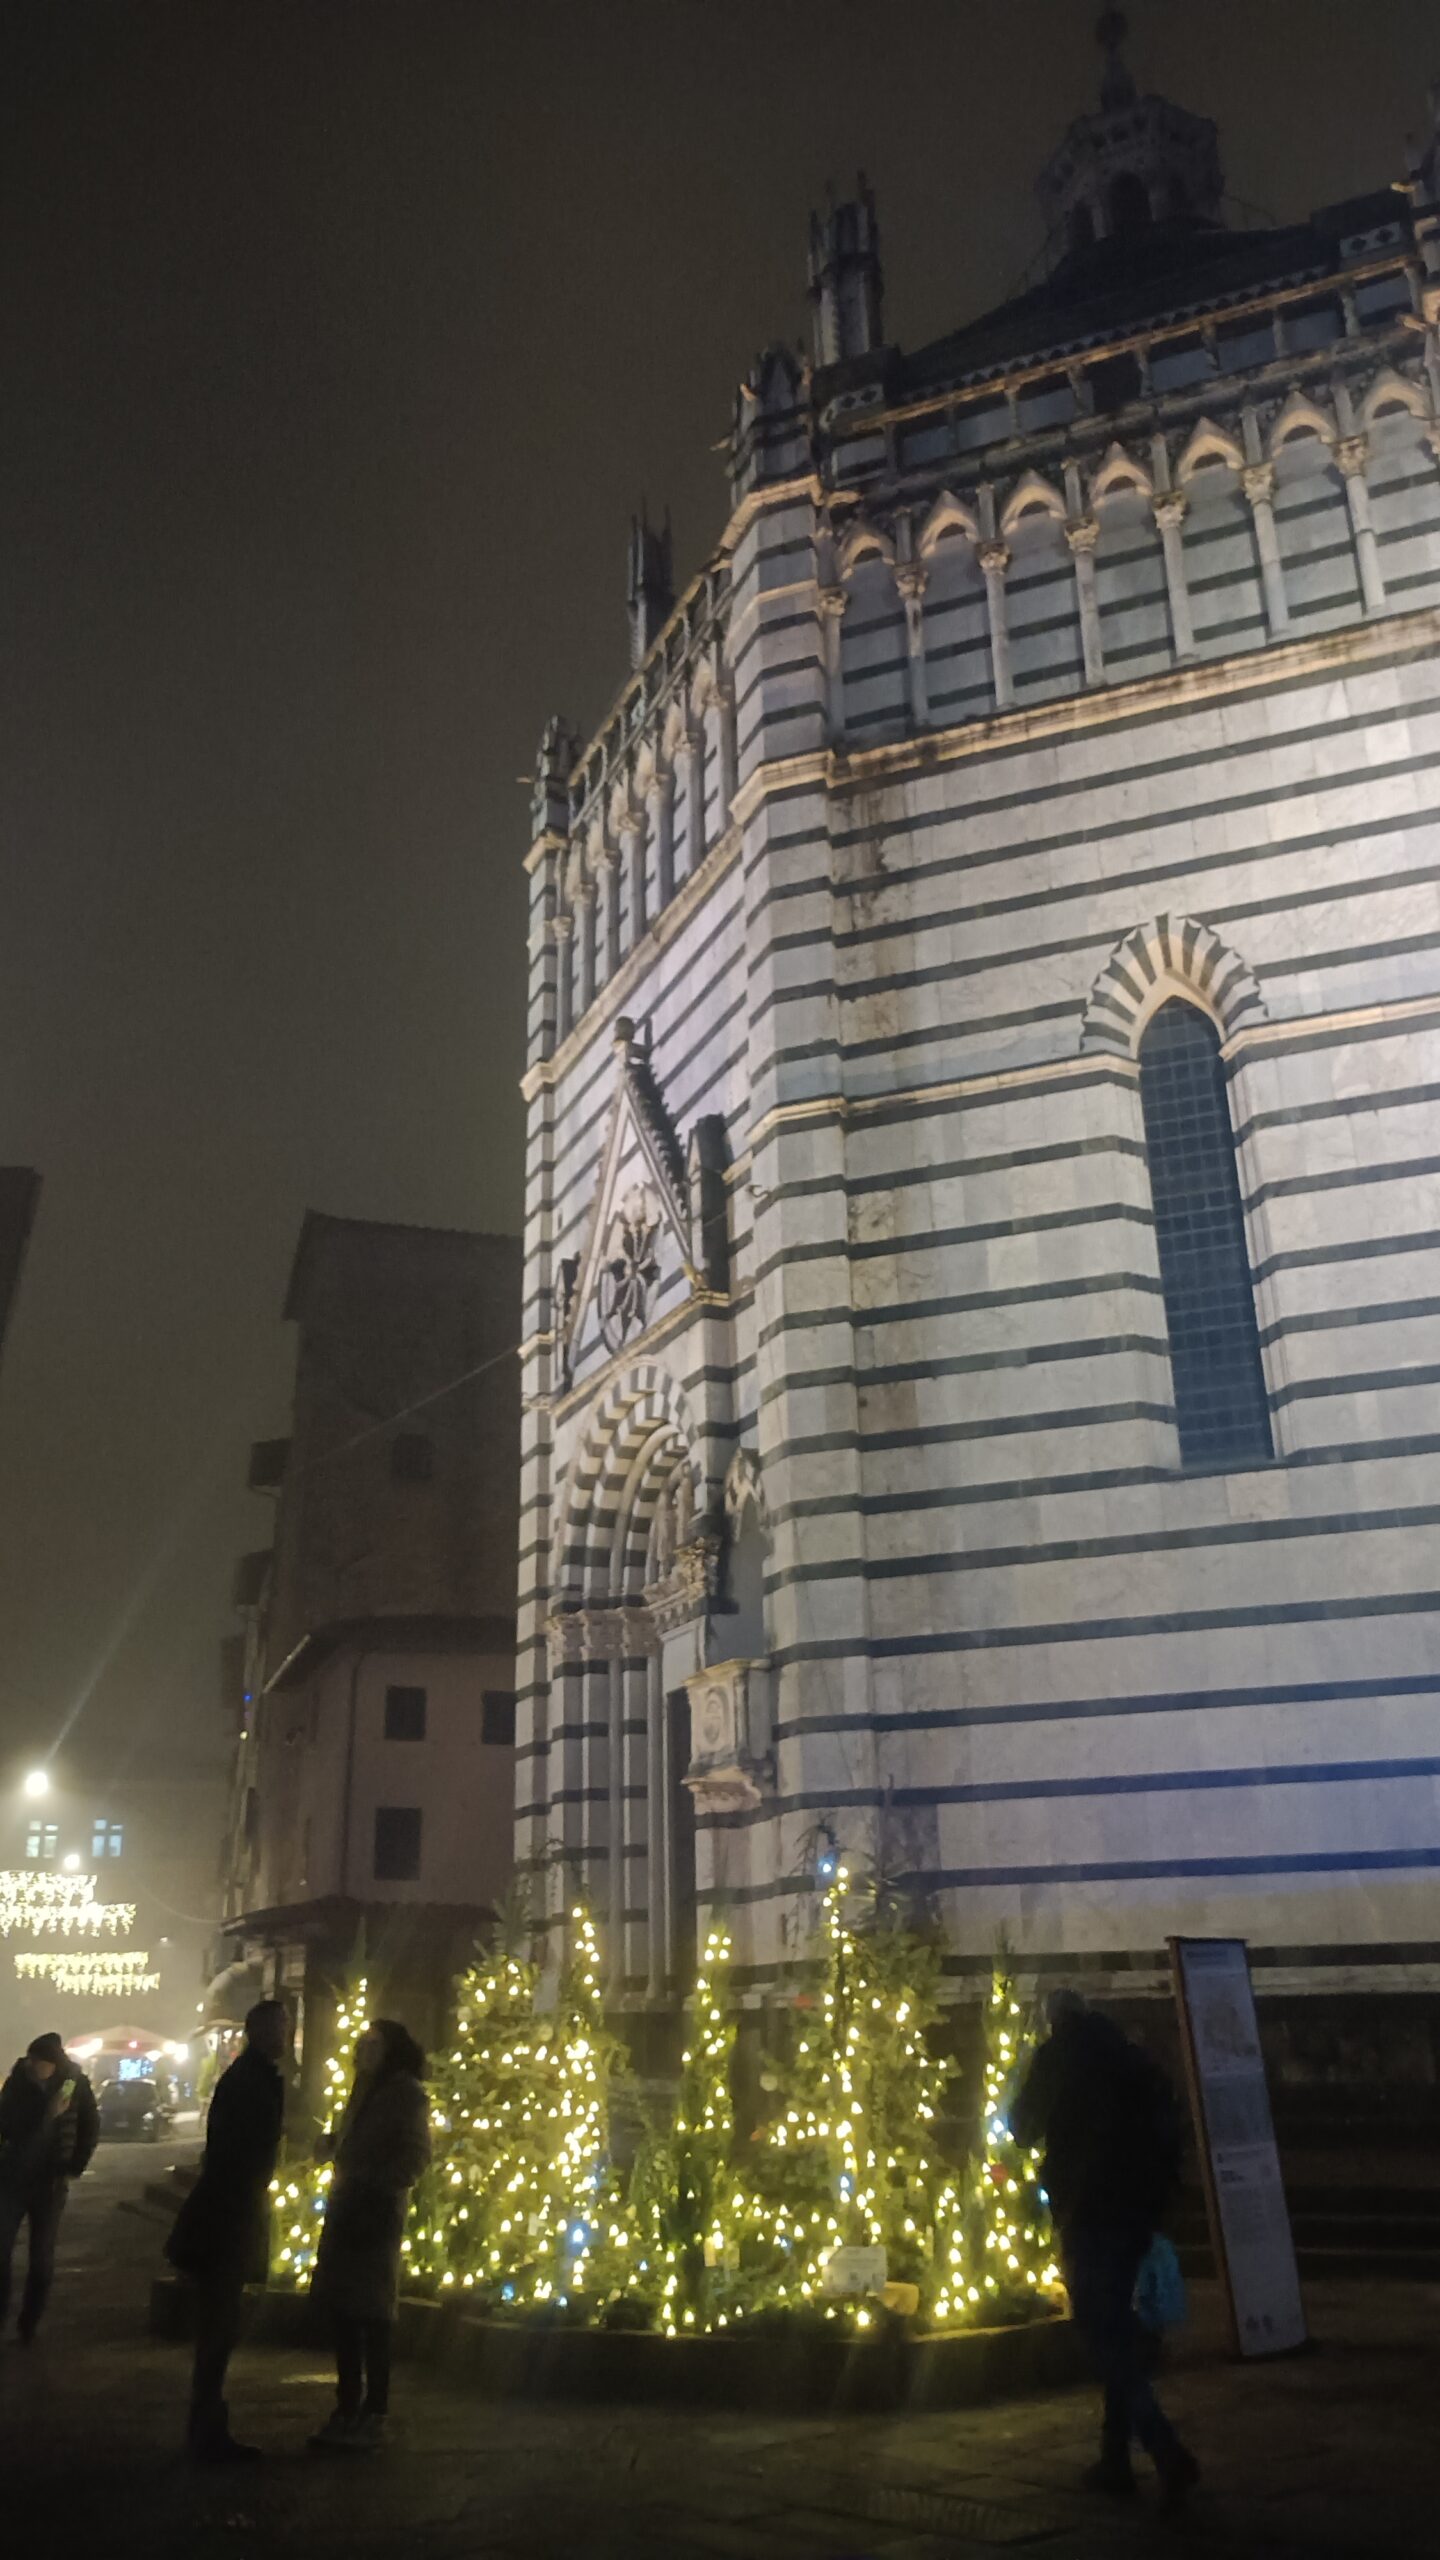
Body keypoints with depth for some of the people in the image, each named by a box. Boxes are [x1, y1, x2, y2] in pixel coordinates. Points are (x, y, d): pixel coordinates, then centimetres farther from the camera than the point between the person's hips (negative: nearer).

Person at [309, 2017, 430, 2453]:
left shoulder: (405, 2092, -5)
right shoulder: (366, 2091, 18)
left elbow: (414, 2154, -11)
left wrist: (376, 2188, -17)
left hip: (376, 2212, -8)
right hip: (345, 2208, 8)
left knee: (371, 2314, -2)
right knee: (342, 2308, 10)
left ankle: (373, 2417, 5)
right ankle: (348, 2409, 19)